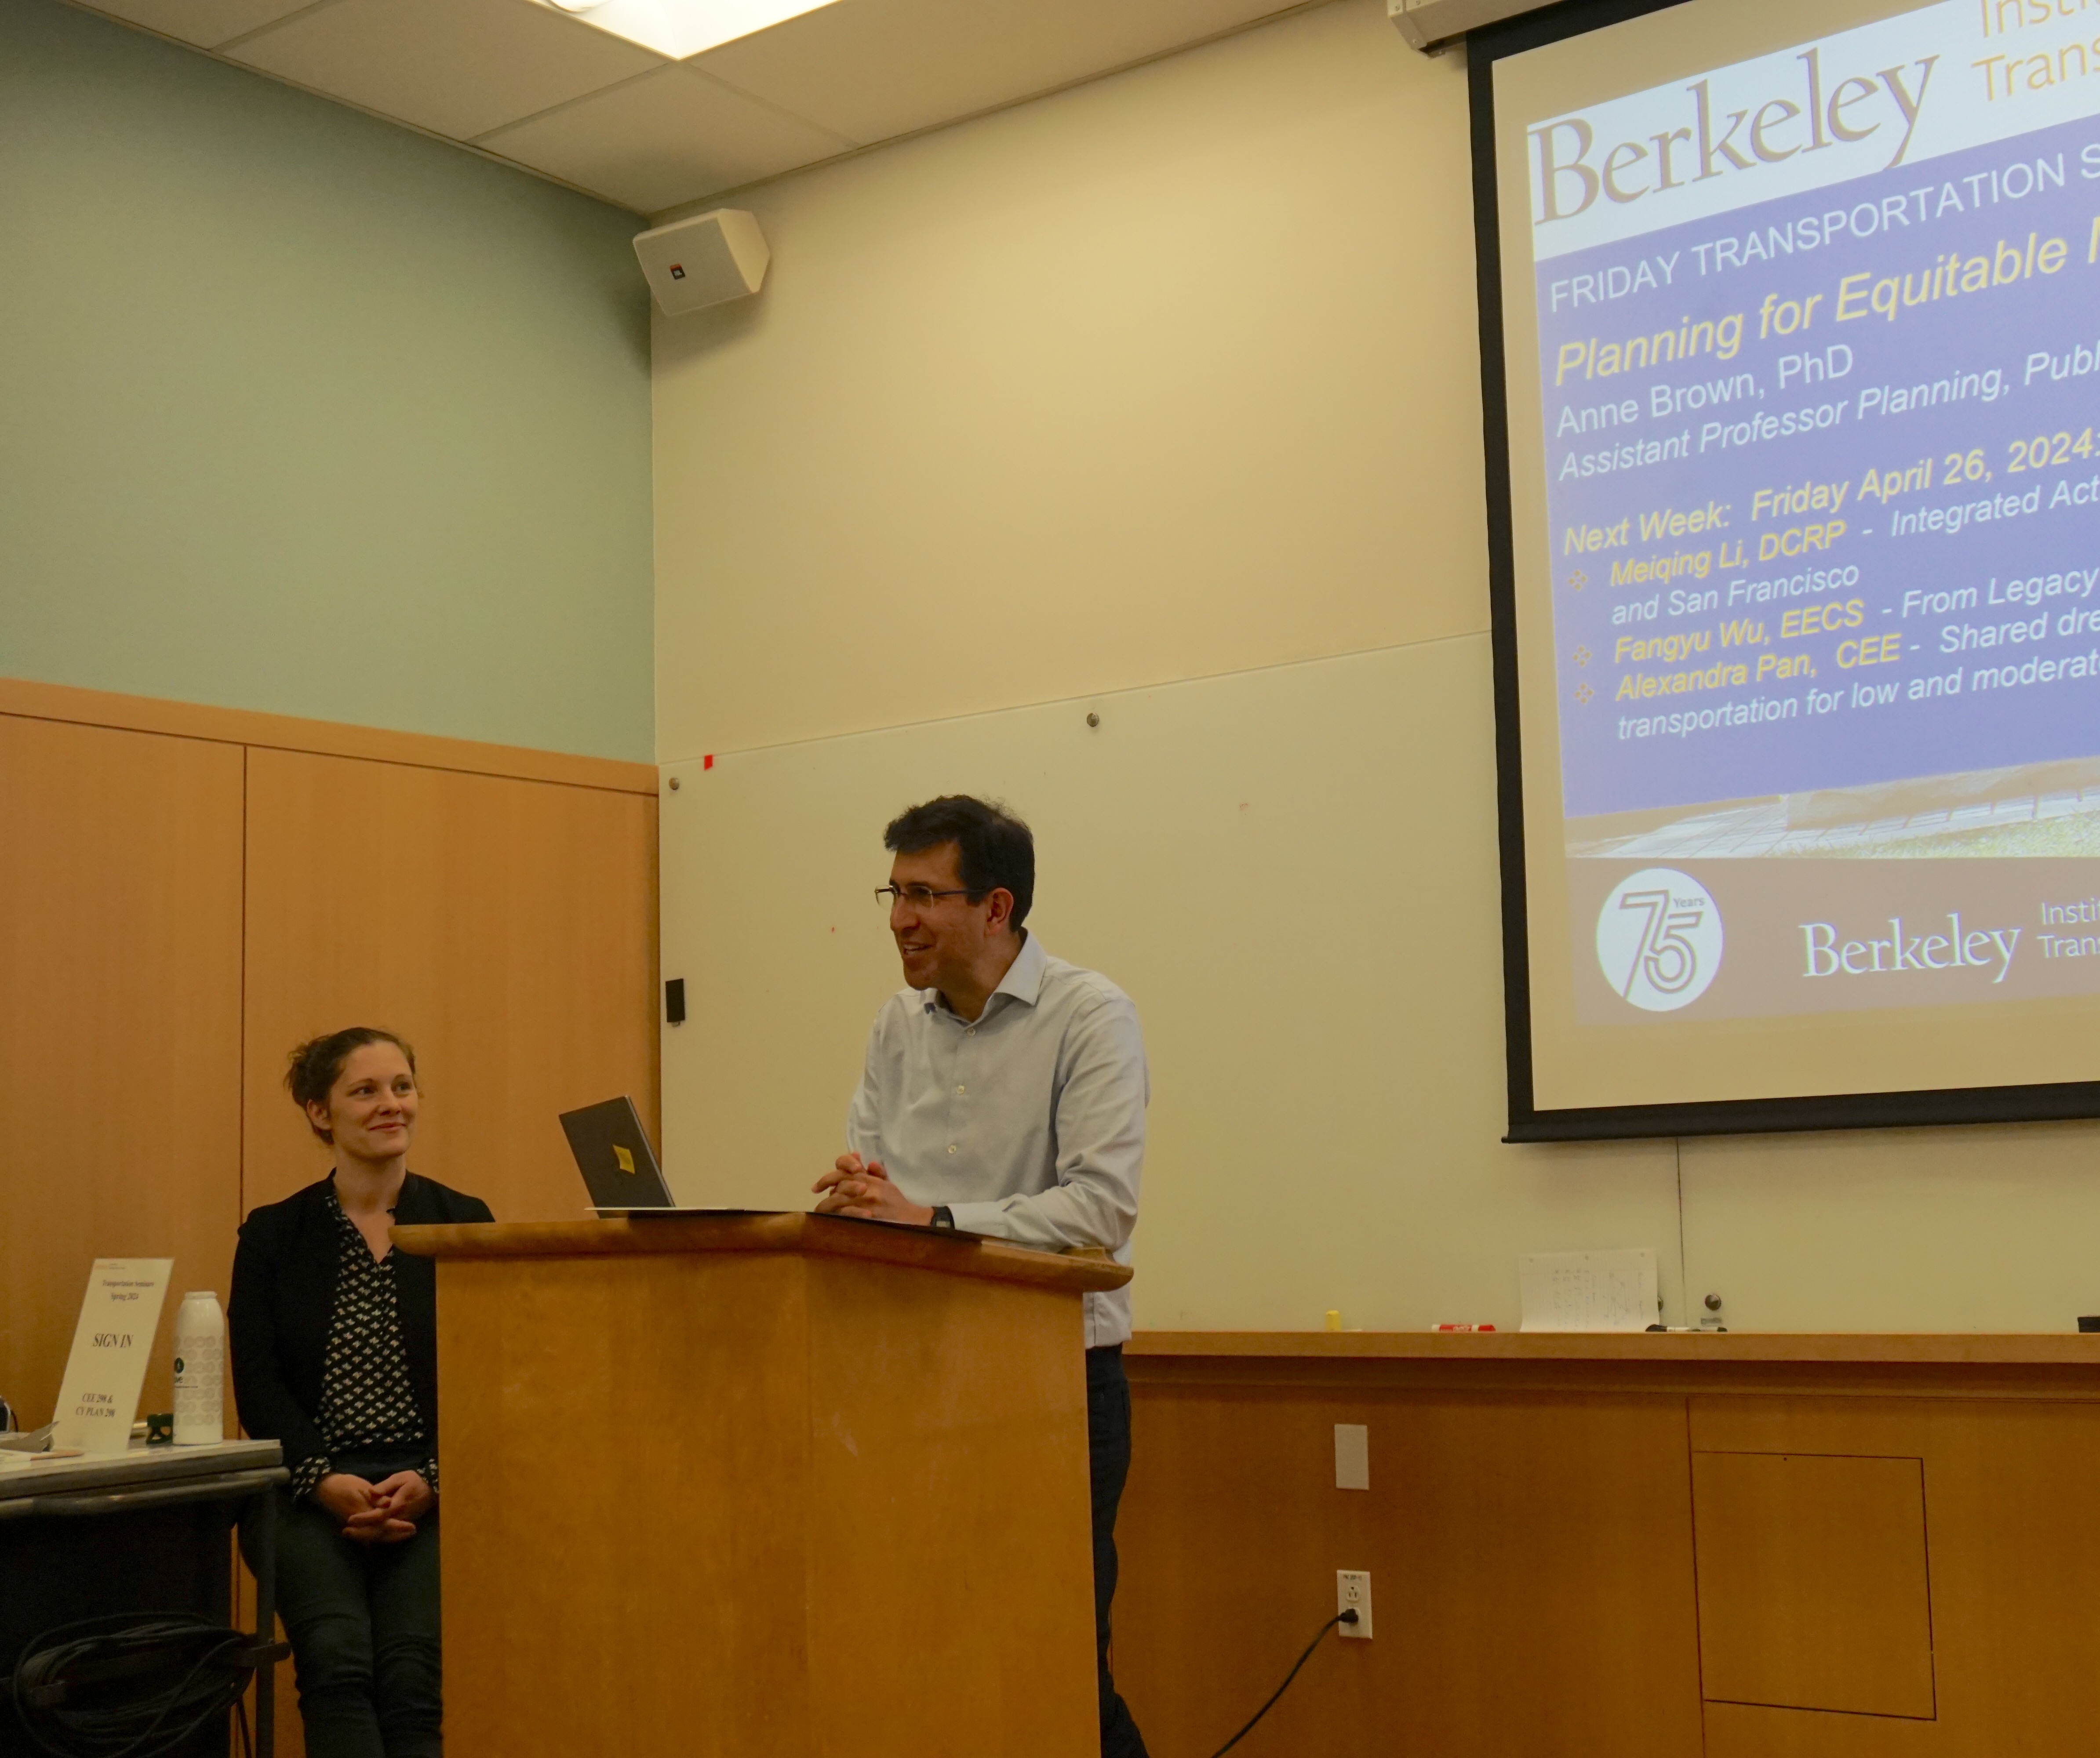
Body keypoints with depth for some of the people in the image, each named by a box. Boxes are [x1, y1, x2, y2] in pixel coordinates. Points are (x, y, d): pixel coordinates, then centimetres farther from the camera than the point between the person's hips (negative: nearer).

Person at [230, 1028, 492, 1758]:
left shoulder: (465, 1223, 9)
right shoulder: (273, 1234, 10)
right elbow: (257, 1383, 3)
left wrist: (431, 1480, -12)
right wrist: (326, 1481, -13)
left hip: (431, 1490, 0)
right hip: (312, 1490, 0)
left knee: (412, 1668, -25)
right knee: (338, 1659, -26)